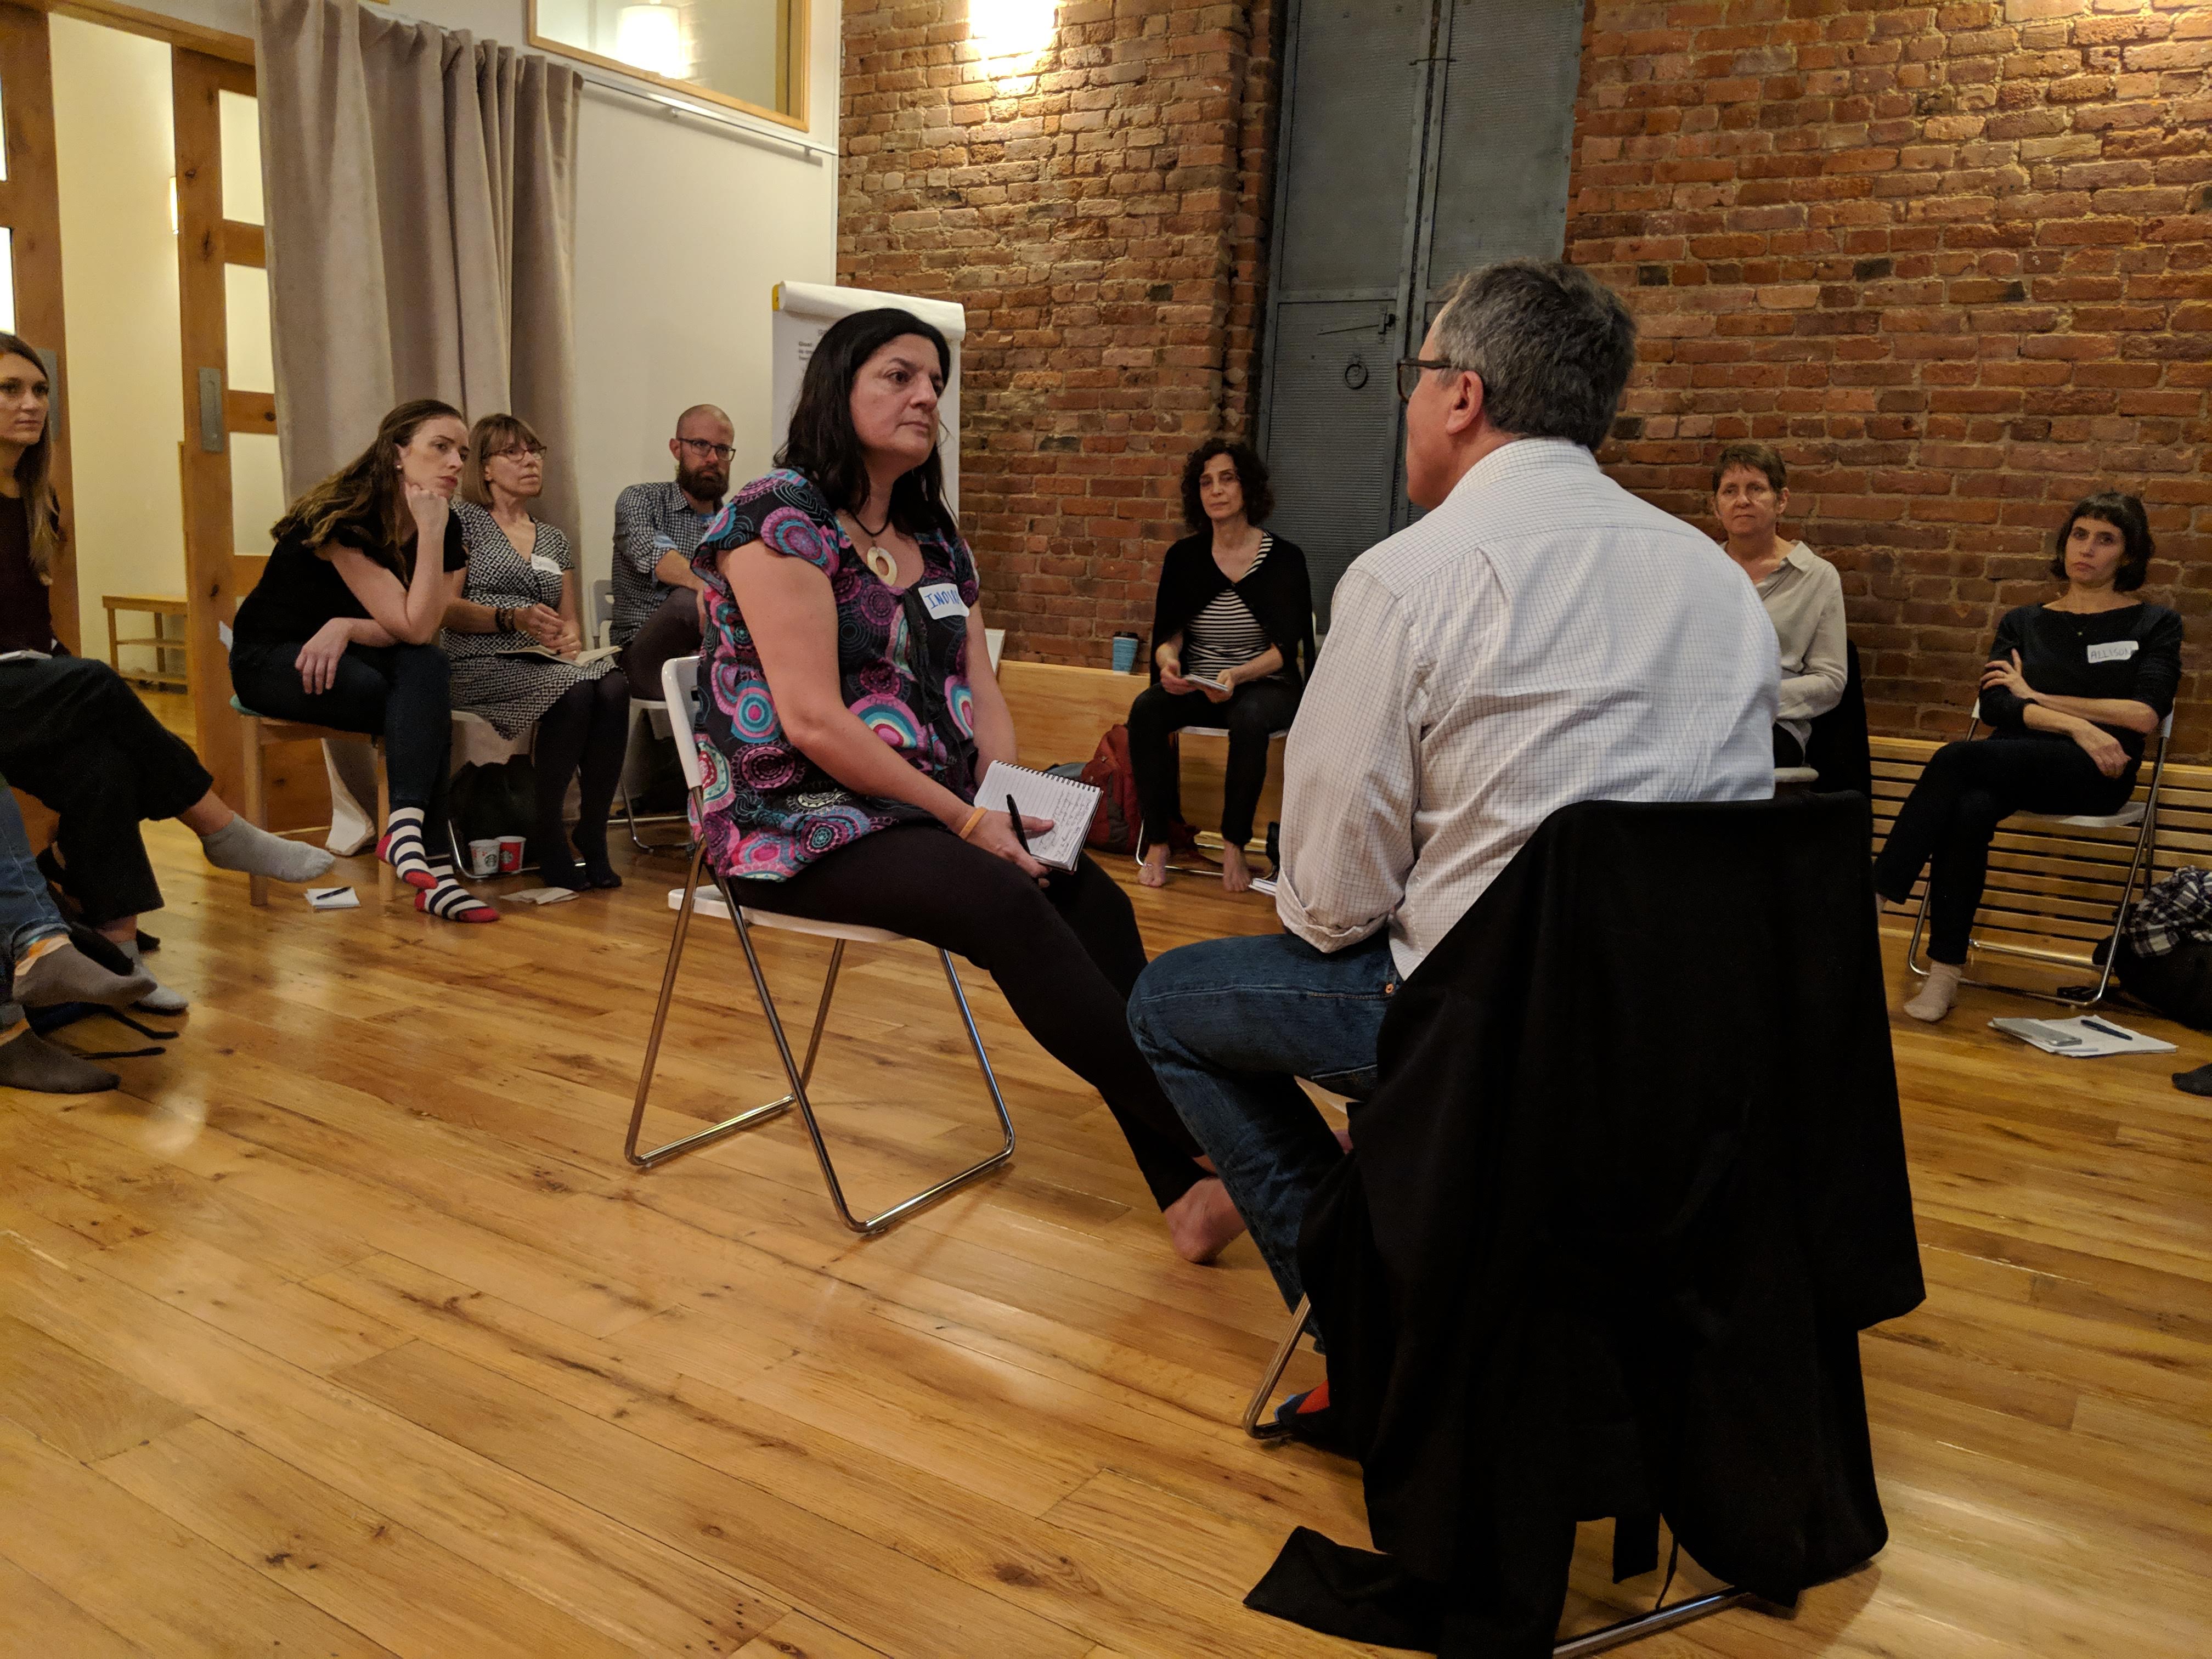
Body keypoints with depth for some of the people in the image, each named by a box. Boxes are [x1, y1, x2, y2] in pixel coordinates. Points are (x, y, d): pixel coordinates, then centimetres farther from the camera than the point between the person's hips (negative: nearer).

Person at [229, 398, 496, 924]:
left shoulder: (445, 527, -4)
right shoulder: (345, 518, -22)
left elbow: (421, 633, -11)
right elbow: (414, 627, -29)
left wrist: (346, 627, -26)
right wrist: (430, 533, -30)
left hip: (342, 657, 5)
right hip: (270, 658, -5)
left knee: (427, 671, -29)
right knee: (426, 708, -30)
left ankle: (407, 830, -38)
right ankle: (431, 865, -33)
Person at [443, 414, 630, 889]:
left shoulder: (554, 539, 25)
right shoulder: (463, 520, 8)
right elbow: (447, 609, -2)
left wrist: (571, 637, -2)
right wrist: (514, 619, -19)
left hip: (547, 664, 5)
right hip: (480, 666, -5)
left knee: (613, 688, -30)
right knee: (575, 691, -35)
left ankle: (592, 832, -21)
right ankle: (545, 835, -20)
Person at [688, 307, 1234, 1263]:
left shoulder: (933, 539, 14)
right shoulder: (779, 520, -10)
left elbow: (979, 691, 13)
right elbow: (813, 722, -18)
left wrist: (1011, 801, -7)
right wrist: (968, 821, -17)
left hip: (930, 811, 7)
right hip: (802, 823, -7)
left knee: (1094, 897, -18)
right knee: (1008, 905, -29)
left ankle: (1182, 1187, -19)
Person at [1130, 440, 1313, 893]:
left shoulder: (1284, 559, -5)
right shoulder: (1184, 556, 3)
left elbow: (1285, 647, -11)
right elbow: (1168, 634, 1)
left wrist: (1237, 676, -30)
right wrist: (1168, 661, -24)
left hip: (1265, 687, -3)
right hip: (1197, 686, 3)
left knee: (1249, 720, -37)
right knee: (1145, 710, -28)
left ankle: (1234, 844, -20)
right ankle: (1157, 840, -20)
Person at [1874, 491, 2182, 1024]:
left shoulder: (2154, 624, 13)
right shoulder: (2023, 623, 21)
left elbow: (2145, 716, -2)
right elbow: (1994, 707, 4)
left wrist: (2036, 697, 0)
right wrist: (2076, 724, -12)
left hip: (2097, 775, -3)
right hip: (2015, 766, 3)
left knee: (1956, 759, -33)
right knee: (1968, 810, -36)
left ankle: (1876, 898, -33)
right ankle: (1944, 972, -34)